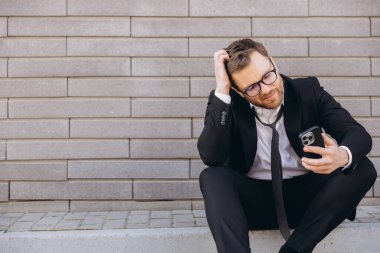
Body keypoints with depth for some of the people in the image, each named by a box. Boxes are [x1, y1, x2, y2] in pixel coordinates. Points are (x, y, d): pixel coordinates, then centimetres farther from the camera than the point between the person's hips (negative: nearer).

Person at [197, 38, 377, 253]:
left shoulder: (308, 90, -3)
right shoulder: (226, 102, -7)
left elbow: (359, 134, -9)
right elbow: (211, 157, -23)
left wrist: (343, 156, -34)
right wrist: (222, 90, -27)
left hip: (305, 197, 2)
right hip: (253, 199, -2)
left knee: (363, 168, -22)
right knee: (212, 177, -29)